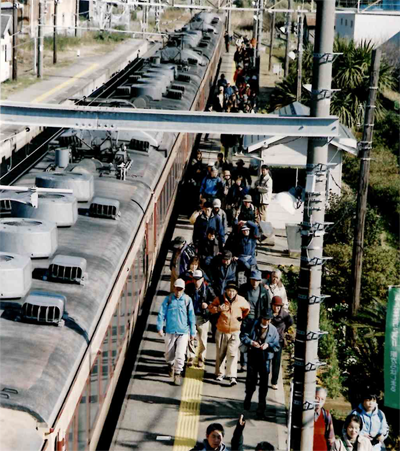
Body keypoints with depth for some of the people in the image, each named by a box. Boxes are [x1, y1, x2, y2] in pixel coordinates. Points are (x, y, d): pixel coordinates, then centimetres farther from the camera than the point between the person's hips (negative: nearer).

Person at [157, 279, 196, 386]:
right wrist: (160, 328, -8)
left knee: (180, 354, -10)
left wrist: (193, 332, 8)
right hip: (170, 331, 1)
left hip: (183, 332, -1)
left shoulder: (187, 300, -1)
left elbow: (191, 317, 5)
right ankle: (170, 365, 45)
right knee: (169, 353, 14)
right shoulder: (168, 299, -1)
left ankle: (177, 373, 3)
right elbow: (161, 314, 0)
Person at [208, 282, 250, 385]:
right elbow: (210, 307, 3)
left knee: (233, 354, -11)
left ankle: (232, 376, -13)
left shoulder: (241, 300, -4)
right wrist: (218, 309, -16)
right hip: (221, 331, 1)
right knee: (221, 354, 12)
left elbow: (247, 309, 16)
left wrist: (242, 317, 12)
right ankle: (219, 374, 27)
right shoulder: (220, 299, -7)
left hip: (235, 332, -1)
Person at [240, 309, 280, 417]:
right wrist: (251, 342, -18)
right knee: (250, 380, 13)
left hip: (265, 359, -1)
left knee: (264, 384, 0)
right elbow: (243, 336, 0)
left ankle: (261, 407, 7)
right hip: (253, 357, 1)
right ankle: (248, 399, 39)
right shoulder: (253, 325, -4)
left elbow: (277, 346, -1)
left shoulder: (273, 330, -5)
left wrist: (268, 345, -20)